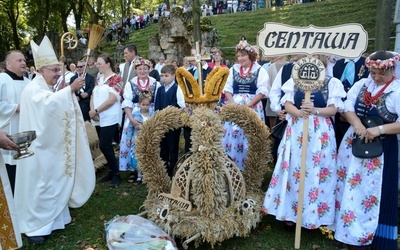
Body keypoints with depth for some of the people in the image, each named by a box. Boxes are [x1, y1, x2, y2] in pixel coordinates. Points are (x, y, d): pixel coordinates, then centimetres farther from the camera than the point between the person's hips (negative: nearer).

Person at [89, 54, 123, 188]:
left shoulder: (115, 79, -9)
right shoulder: (100, 78, 14)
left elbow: (112, 99, -18)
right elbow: (93, 96, 10)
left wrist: (95, 110, -14)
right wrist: (93, 111, -8)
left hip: (110, 118, -7)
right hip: (99, 118, 7)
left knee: (104, 146, -10)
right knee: (106, 146, 10)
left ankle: (116, 174, 3)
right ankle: (111, 171, 23)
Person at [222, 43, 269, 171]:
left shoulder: (259, 70, 0)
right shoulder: (233, 69, 10)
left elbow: (262, 91, -6)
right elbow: (227, 88, 7)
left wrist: (248, 105, -15)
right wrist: (233, 104, -8)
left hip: (252, 109, -3)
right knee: (232, 135, 2)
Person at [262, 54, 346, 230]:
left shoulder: (332, 83, 4)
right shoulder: (294, 81, 10)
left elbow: (333, 110, -4)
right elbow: (287, 105, 1)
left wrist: (314, 110, -22)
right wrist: (300, 112, -20)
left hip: (321, 133, -1)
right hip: (296, 131, 2)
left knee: (317, 172, 2)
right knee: (294, 169, 4)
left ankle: (314, 213, 17)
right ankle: (291, 210, 17)